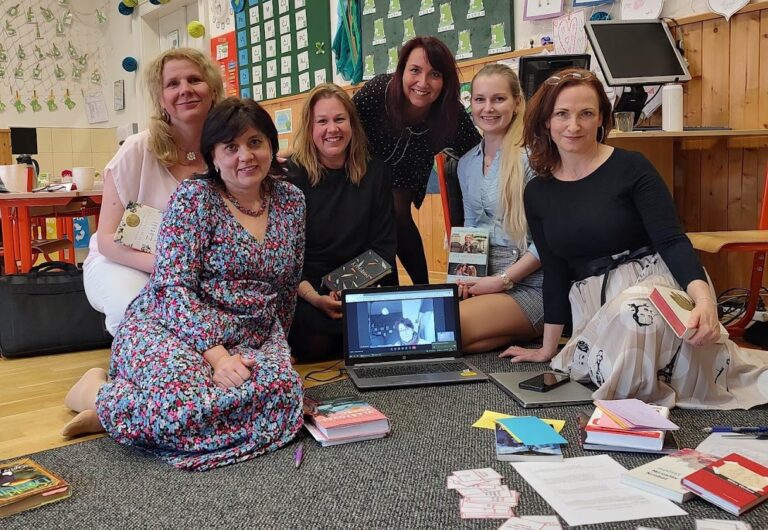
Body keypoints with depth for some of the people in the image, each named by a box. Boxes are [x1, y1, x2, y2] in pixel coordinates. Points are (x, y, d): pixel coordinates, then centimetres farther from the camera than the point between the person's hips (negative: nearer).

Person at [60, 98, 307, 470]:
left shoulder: (291, 201, 8)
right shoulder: (193, 198, -6)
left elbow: (288, 285, 18)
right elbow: (173, 287, -14)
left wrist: (277, 346, 19)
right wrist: (217, 355, -24)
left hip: (253, 339, 6)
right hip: (168, 328, -5)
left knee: (280, 390, -30)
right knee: (186, 404, -37)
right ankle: (98, 394, -1)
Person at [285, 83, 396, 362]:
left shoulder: (376, 173, 6)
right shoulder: (291, 175, -3)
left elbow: (383, 245, 4)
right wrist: (313, 297, -22)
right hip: (304, 288, -2)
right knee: (315, 343, -31)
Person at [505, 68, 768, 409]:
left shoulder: (631, 168, -3)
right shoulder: (537, 193, 9)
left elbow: (672, 241, -10)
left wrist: (704, 299, -29)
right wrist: (548, 348, 17)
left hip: (650, 282, -2)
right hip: (591, 307, 3)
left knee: (633, 311, -39)